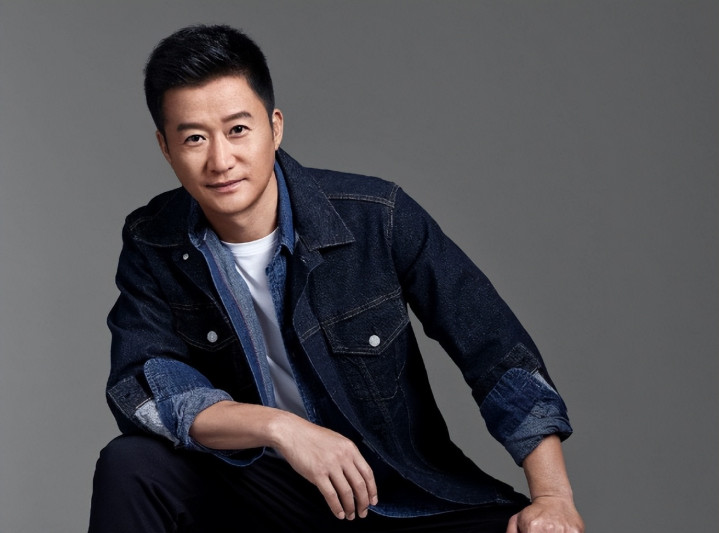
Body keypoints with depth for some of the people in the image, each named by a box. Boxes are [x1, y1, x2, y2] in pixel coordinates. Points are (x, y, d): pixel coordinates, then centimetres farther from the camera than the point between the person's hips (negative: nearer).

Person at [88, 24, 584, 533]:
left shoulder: (376, 218, -13)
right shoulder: (153, 246, -6)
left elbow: (498, 352, -12)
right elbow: (139, 386, -16)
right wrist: (279, 428, -31)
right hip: (253, 488, 1)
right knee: (129, 466, -25)